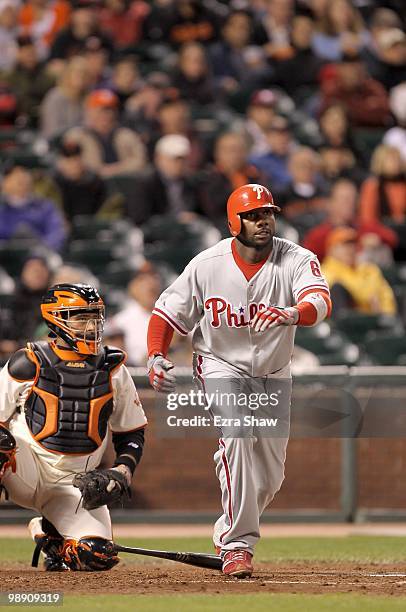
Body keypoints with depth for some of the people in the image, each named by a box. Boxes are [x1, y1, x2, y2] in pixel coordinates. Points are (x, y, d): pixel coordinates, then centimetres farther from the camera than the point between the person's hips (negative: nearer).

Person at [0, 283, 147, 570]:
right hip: (26, 468, -3)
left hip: (74, 482, 3)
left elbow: (132, 432, 14)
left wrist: (123, 471, -4)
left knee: (98, 555, -16)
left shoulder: (113, 371, 4)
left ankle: (50, 535, 18)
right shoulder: (29, 365, -5)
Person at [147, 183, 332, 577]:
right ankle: (238, 545, -27)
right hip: (222, 368, -3)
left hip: (274, 375, 3)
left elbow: (320, 301, -37)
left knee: (270, 474, 8)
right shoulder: (207, 266, -16)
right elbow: (167, 312, -5)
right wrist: (156, 356, -23)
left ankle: (228, 534, 35)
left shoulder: (297, 260, -18)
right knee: (237, 435, -28)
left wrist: (292, 314, -59)